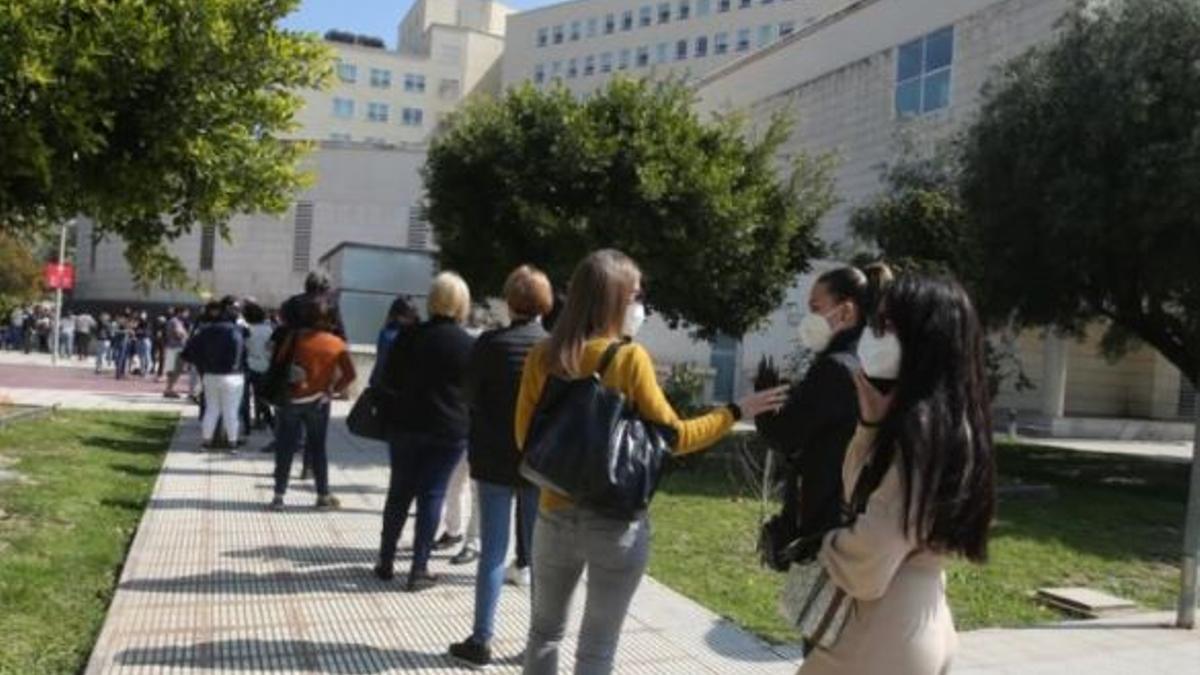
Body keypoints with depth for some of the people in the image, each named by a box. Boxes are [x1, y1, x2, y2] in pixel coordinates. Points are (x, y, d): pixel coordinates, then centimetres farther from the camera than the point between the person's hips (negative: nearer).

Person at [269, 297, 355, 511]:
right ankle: (323, 495, 15)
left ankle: (279, 495, 8)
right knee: (317, 448, 12)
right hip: (318, 401, 1)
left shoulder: (297, 337, -6)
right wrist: (334, 390, 2)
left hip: (293, 398, -1)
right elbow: (350, 374, -9)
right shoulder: (337, 343, -4)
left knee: (285, 447, 8)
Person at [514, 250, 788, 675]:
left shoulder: (543, 357, -3)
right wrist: (736, 412, 0)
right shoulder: (629, 358, -13)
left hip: (556, 515, 4)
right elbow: (674, 437, -9)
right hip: (617, 521, -3)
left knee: (545, 631, 21)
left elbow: (524, 438, 4)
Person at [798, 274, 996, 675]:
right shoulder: (948, 423, 8)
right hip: (919, 625, 9)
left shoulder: (920, 427, -21)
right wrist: (872, 426, -1)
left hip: (884, 637, -9)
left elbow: (864, 565, -22)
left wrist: (828, 549, -1)